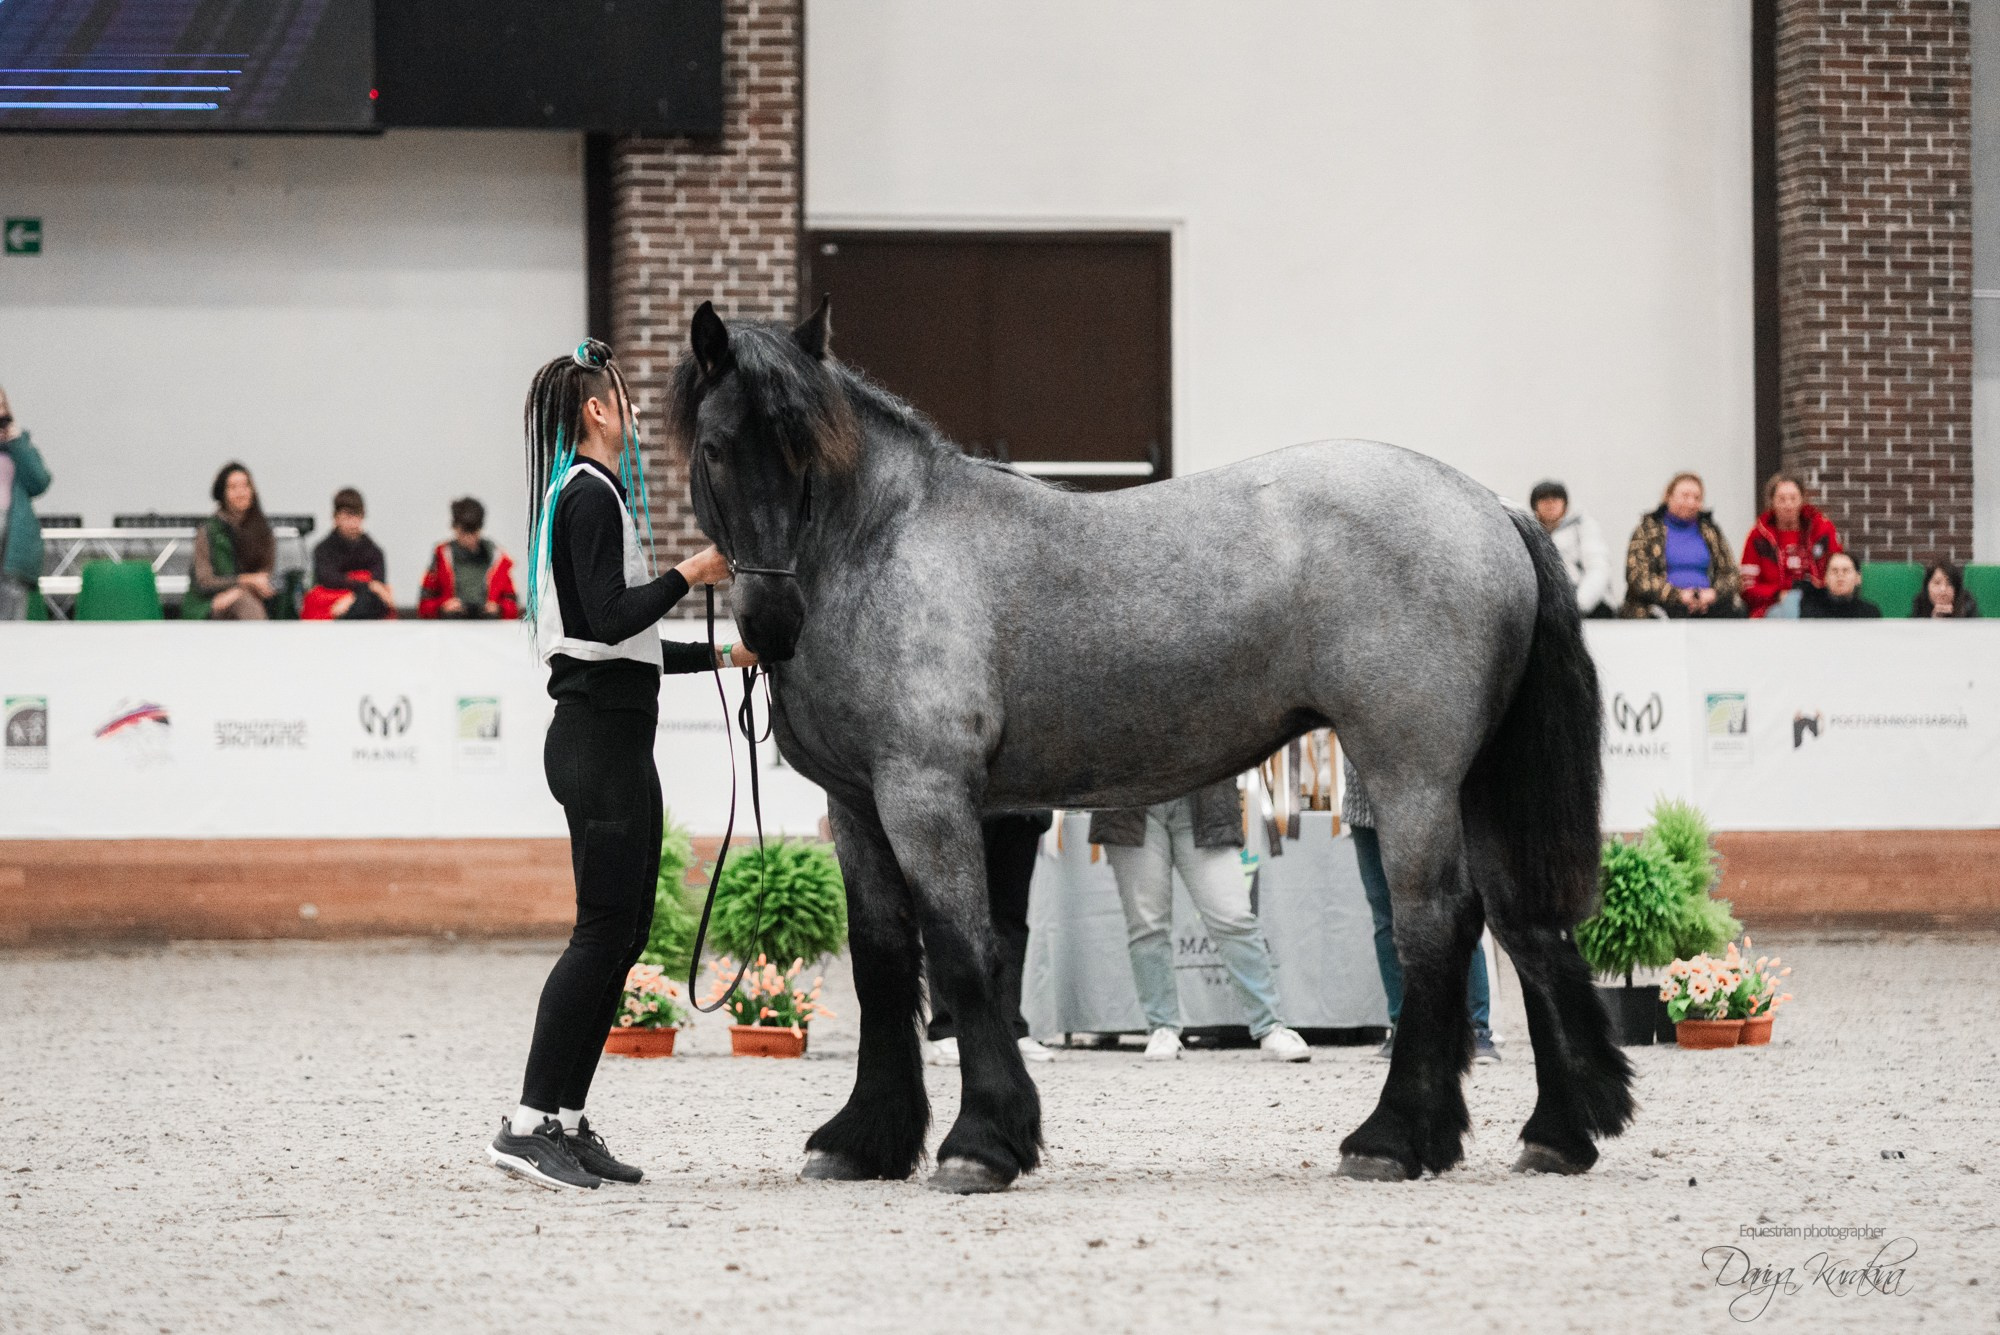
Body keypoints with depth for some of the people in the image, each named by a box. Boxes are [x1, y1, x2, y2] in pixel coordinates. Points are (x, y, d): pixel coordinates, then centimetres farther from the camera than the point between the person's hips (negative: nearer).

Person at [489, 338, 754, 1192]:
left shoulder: (592, 496, 21)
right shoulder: (591, 496, -12)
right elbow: (608, 620, -22)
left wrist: (720, 656, 28)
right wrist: (689, 575, -14)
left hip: (615, 740, 11)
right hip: (600, 738, -11)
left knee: (625, 930, 9)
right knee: (604, 929, -12)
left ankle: (568, 1122, 10)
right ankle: (529, 1124, -13)